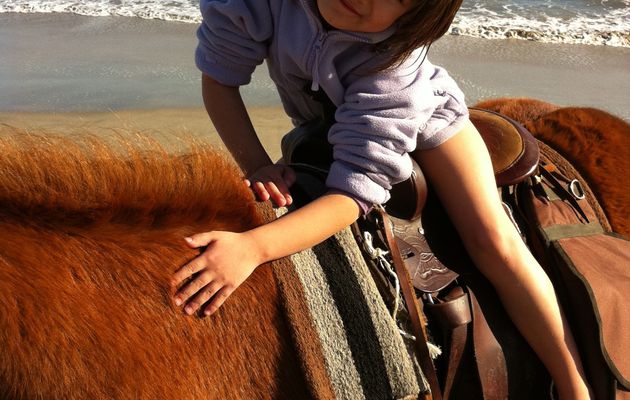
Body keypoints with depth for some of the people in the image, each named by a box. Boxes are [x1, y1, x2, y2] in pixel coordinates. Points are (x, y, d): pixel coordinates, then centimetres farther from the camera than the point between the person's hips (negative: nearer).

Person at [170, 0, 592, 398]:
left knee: (493, 241, -15)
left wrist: (253, 248, -60)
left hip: (423, 118, -4)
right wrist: (257, 166, -35)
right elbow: (219, 80, -20)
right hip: (320, 132, 5)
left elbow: (356, 189, -46)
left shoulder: (396, 55, -43)